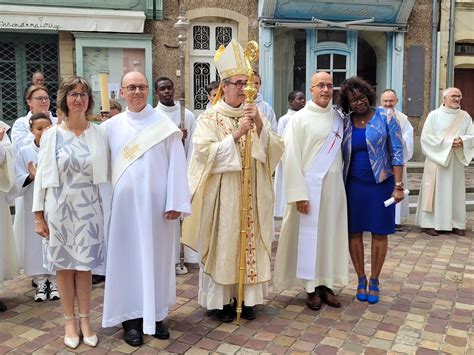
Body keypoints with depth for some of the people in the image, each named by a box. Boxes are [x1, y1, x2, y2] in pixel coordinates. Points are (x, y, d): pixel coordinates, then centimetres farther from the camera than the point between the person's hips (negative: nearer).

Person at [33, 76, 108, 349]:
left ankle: (85, 319, 22)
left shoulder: (99, 134, -1)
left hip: (88, 208, 0)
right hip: (59, 208, 0)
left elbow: (106, 174, 4)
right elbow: (42, 176, -1)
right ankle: (70, 320, 23)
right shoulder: (51, 135, -2)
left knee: (84, 265, 8)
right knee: (64, 265, 9)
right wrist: (39, 215, -3)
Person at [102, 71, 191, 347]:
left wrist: (175, 202, -9)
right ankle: (131, 317, 17)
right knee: (128, 256, 6)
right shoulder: (111, 126, 5)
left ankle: (156, 314, 22)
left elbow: (176, 165, -4)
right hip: (125, 202, 1)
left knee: (157, 256, 8)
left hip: (156, 202, -1)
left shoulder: (165, 124, 0)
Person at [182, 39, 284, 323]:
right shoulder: (210, 118, -2)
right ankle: (222, 299, 16)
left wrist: (260, 126, -14)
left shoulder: (255, 114, 10)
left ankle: (247, 297, 21)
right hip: (222, 194, -3)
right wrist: (236, 135, -20)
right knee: (223, 243, 2)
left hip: (252, 194, 4)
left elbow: (276, 148, 2)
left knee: (250, 242, 8)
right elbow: (204, 152, -14)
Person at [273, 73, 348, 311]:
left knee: (331, 233, 9)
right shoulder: (299, 118, -6)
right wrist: (299, 193, -15)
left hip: (334, 186, 5)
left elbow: (342, 152, 13)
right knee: (308, 234, 2)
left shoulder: (338, 118, 8)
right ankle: (311, 287, 15)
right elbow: (291, 157, -11)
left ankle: (326, 283, 21)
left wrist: (341, 184, 5)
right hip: (309, 185, -5)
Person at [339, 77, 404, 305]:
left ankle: (374, 281, 21)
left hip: (381, 183, -2)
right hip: (354, 184, 2)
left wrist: (398, 186, -12)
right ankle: (361, 280, 22)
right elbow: (340, 156, 8)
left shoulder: (385, 117, -3)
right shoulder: (345, 123, 3)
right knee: (354, 232, 5)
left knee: (379, 233, 5)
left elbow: (397, 152, -5)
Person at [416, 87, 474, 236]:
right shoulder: (434, 115, -2)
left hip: (456, 161, 3)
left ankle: (455, 223, 13)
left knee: (456, 191, 6)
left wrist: (461, 140, -16)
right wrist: (448, 142, -16)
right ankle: (430, 223, 4)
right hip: (437, 159, -3)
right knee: (435, 190, -2)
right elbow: (426, 137, -9)